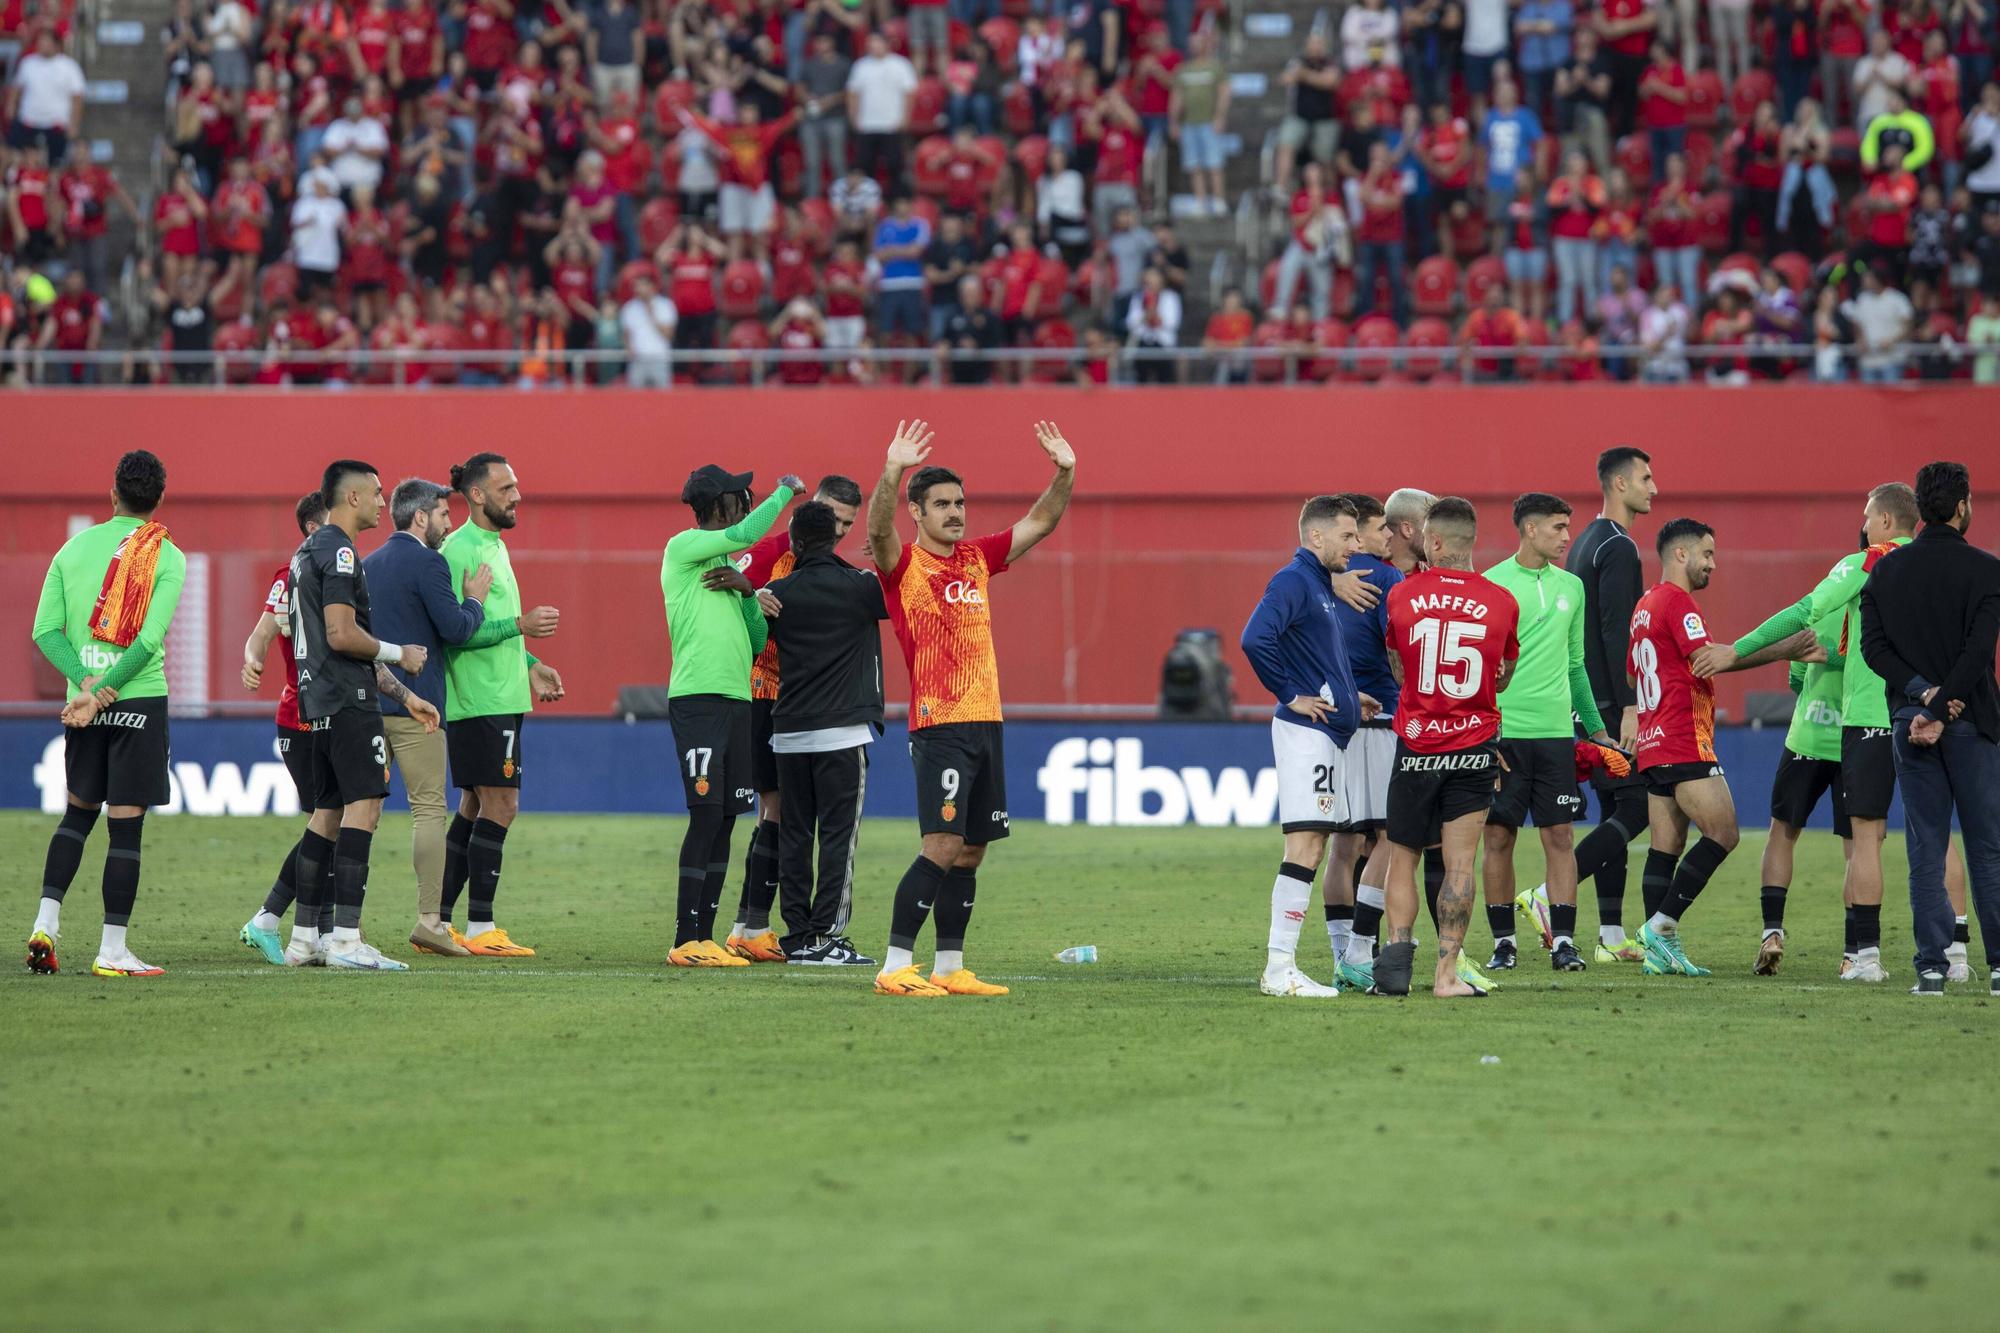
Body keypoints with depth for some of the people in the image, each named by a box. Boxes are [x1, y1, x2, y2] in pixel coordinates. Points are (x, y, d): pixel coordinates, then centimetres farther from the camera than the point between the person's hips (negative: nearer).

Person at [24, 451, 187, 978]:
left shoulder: (74, 548, 8)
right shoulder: (167, 556, -4)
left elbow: (45, 629, 1)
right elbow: (150, 638, -14)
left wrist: (85, 680, -7)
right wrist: (103, 693, -15)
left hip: (81, 701, 4)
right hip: (141, 699, -4)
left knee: (78, 811, 19)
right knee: (126, 824, -2)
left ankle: (46, 922, 6)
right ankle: (112, 950, -2)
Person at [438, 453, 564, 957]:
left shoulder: (494, 546, 18)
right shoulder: (460, 550, -14)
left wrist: (531, 666, 18)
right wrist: (521, 624, -21)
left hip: (500, 699, 10)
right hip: (480, 702, -10)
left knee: (475, 808, 12)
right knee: (499, 806, -10)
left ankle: (440, 922, 16)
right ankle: (480, 929, -7)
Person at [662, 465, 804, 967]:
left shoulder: (726, 564, 21)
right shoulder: (683, 547, -2)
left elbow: (757, 642, 17)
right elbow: (746, 534, -18)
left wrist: (747, 592, 1)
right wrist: (786, 491, -5)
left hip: (736, 700, 8)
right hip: (697, 698, -8)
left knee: (725, 819, 7)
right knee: (706, 817, -12)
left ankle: (705, 936, 11)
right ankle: (686, 942, -11)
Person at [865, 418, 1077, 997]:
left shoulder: (977, 559, 14)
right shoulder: (904, 564, -4)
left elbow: (1038, 523, 18)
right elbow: (878, 531, -25)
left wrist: (1065, 474, 2)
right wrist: (893, 471, -40)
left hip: (986, 722, 7)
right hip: (939, 726, -7)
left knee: (971, 851, 9)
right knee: (942, 845, -16)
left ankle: (949, 967, 15)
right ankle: (895, 967, -14)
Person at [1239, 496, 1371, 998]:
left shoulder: (1322, 584, 19)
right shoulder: (1293, 580, -12)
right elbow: (1255, 639, -26)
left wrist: (1348, 697, 18)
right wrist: (1290, 695, -18)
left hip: (1330, 733, 10)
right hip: (1304, 731, -10)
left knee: (1312, 849, 9)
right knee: (1305, 846, -13)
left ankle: (1281, 964, 11)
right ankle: (1279, 969, -14)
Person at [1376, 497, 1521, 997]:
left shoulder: (1402, 595, -5)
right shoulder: (1502, 603, -3)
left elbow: (1397, 669, 9)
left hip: (1415, 745, 0)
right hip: (1475, 745, 0)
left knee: (1403, 857, 11)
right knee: (1460, 862, 1)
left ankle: (1398, 953, -4)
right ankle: (1447, 972, -4)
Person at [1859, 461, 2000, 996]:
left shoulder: (1885, 571, 7)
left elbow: (1873, 646, -1)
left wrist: (1922, 693, -9)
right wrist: (1940, 710, -15)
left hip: (1910, 722, 3)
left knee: (1925, 850, 5)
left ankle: (1931, 966, -1)